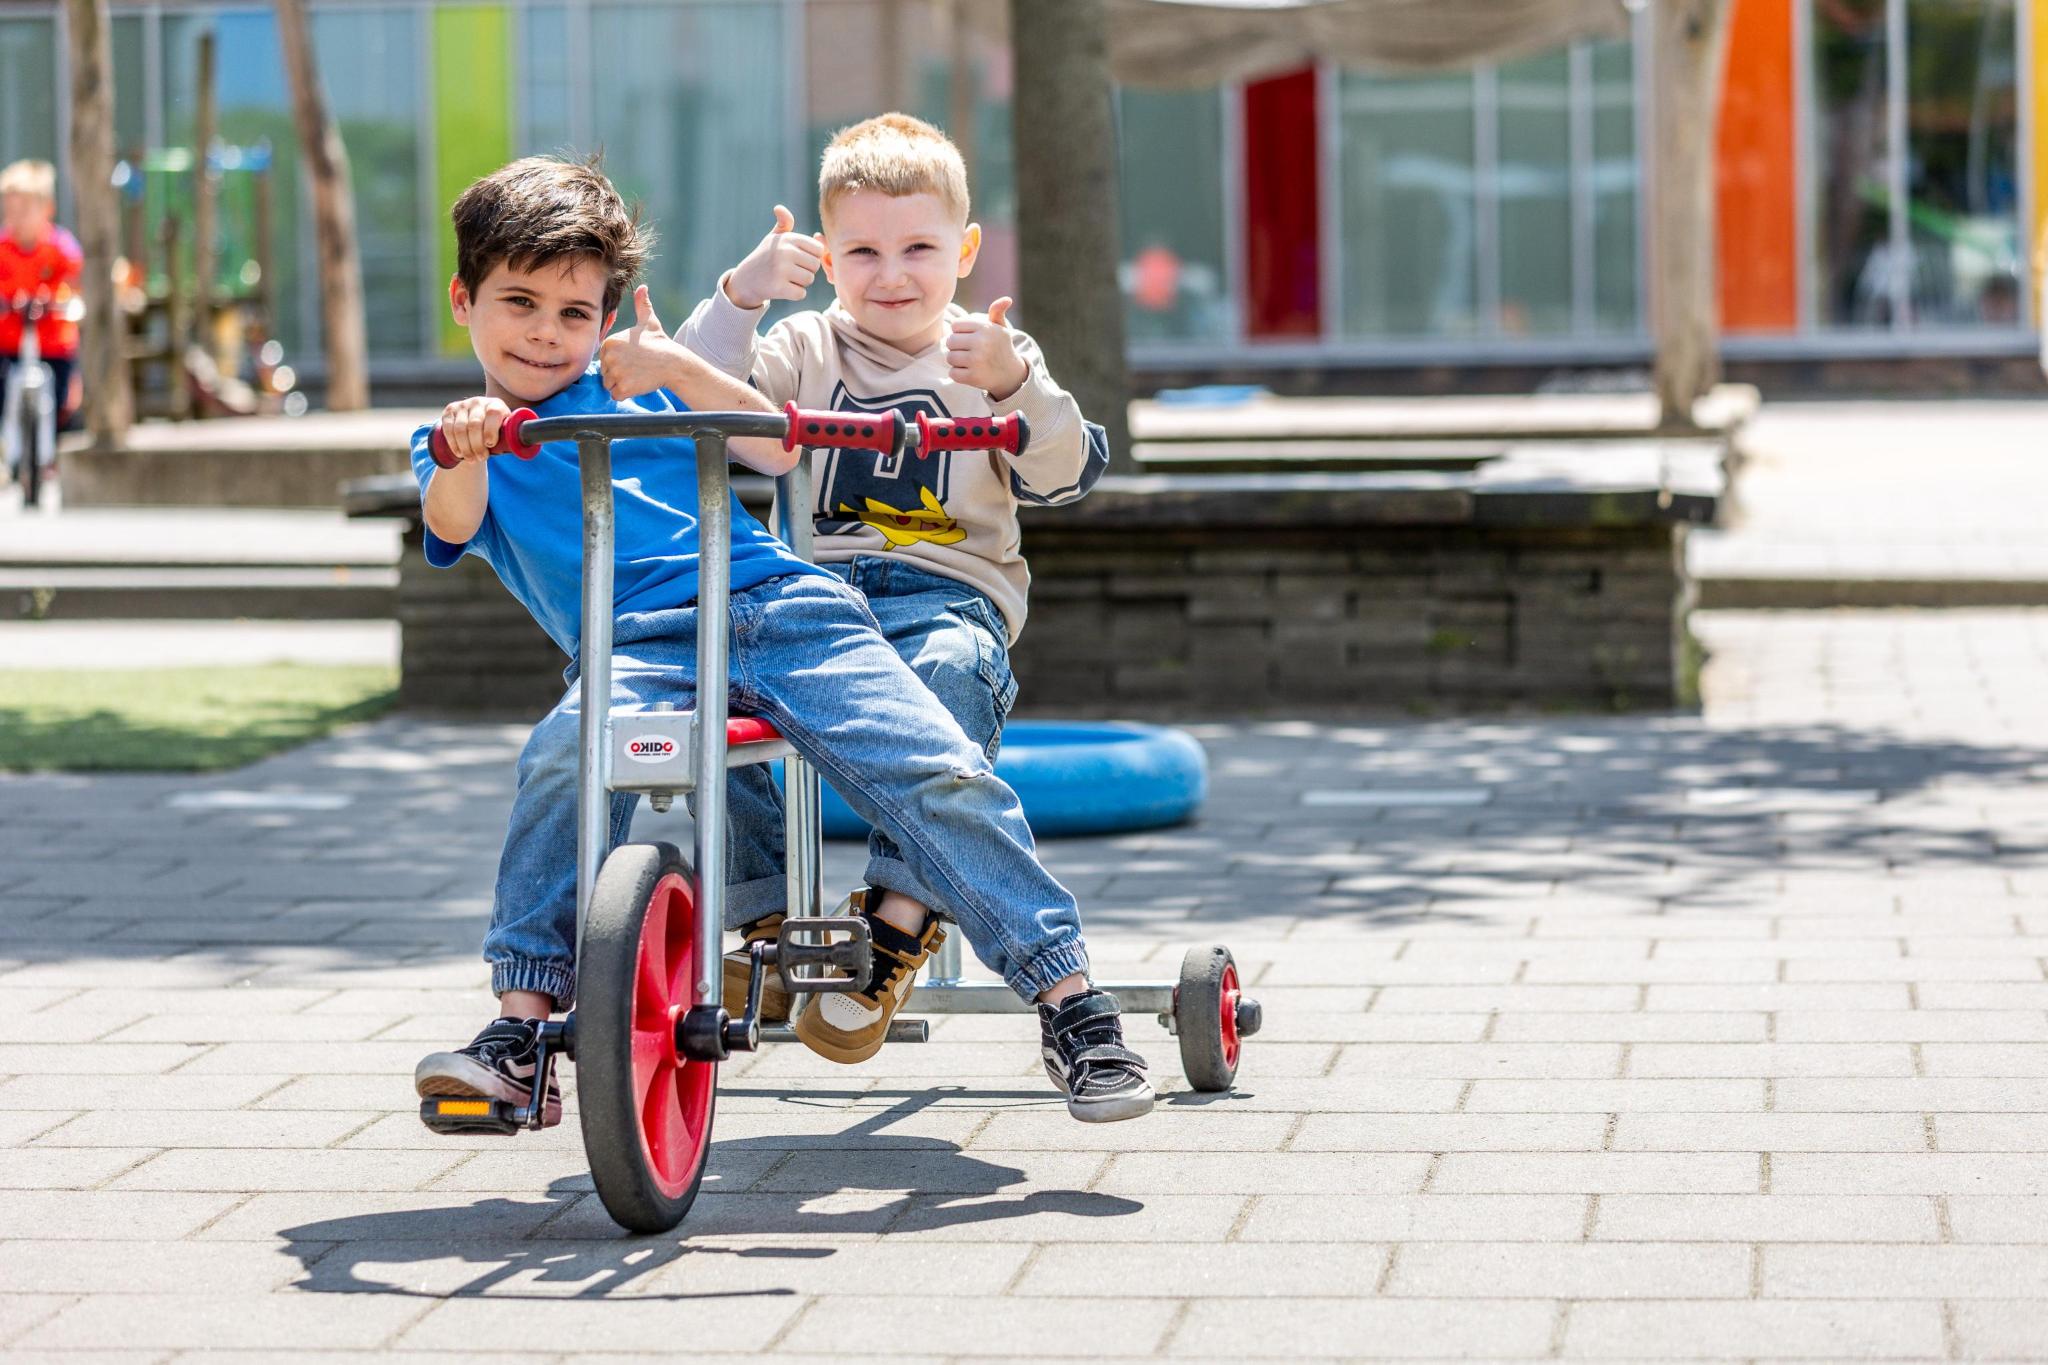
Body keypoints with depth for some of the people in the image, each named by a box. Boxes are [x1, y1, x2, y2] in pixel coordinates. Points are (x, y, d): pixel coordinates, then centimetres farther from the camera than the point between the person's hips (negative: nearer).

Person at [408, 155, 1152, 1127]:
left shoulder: (637, 386, 24)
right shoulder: (456, 440, 19)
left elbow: (777, 449, 13)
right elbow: (451, 522, -5)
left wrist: (679, 369, 0)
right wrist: (465, 450, -27)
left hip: (783, 605, 1)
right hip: (638, 648, -1)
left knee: (944, 781, -19)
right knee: (565, 753, -36)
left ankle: (1071, 1004, -12)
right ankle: (520, 1025, -29)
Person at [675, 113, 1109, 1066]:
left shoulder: (988, 352, 14)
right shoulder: (804, 353, 17)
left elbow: (1066, 475, -1)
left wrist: (1013, 382, -18)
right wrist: (741, 293, -13)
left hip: (950, 592, -2)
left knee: (953, 669, -38)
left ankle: (896, 916, -39)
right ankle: (769, 911, -15)